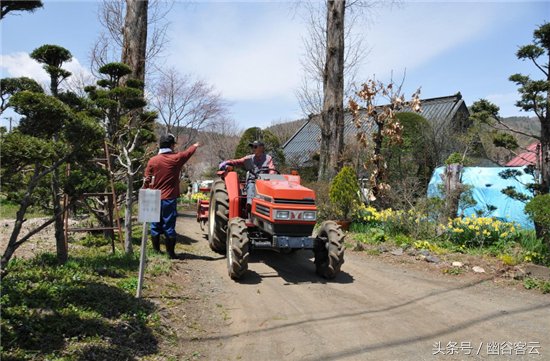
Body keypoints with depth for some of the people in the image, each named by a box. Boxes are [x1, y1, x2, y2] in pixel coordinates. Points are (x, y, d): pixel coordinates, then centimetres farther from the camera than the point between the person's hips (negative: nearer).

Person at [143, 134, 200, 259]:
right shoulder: (177, 158, -5)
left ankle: (156, 251, 19)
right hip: (169, 199, -2)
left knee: (155, 226, 11)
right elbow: (188, 152, 17)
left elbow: (147, 181, 0)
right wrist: (195, 146, 38)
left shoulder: (152, 161, -3)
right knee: (169, 226, 3)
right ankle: (171, 252, 7)